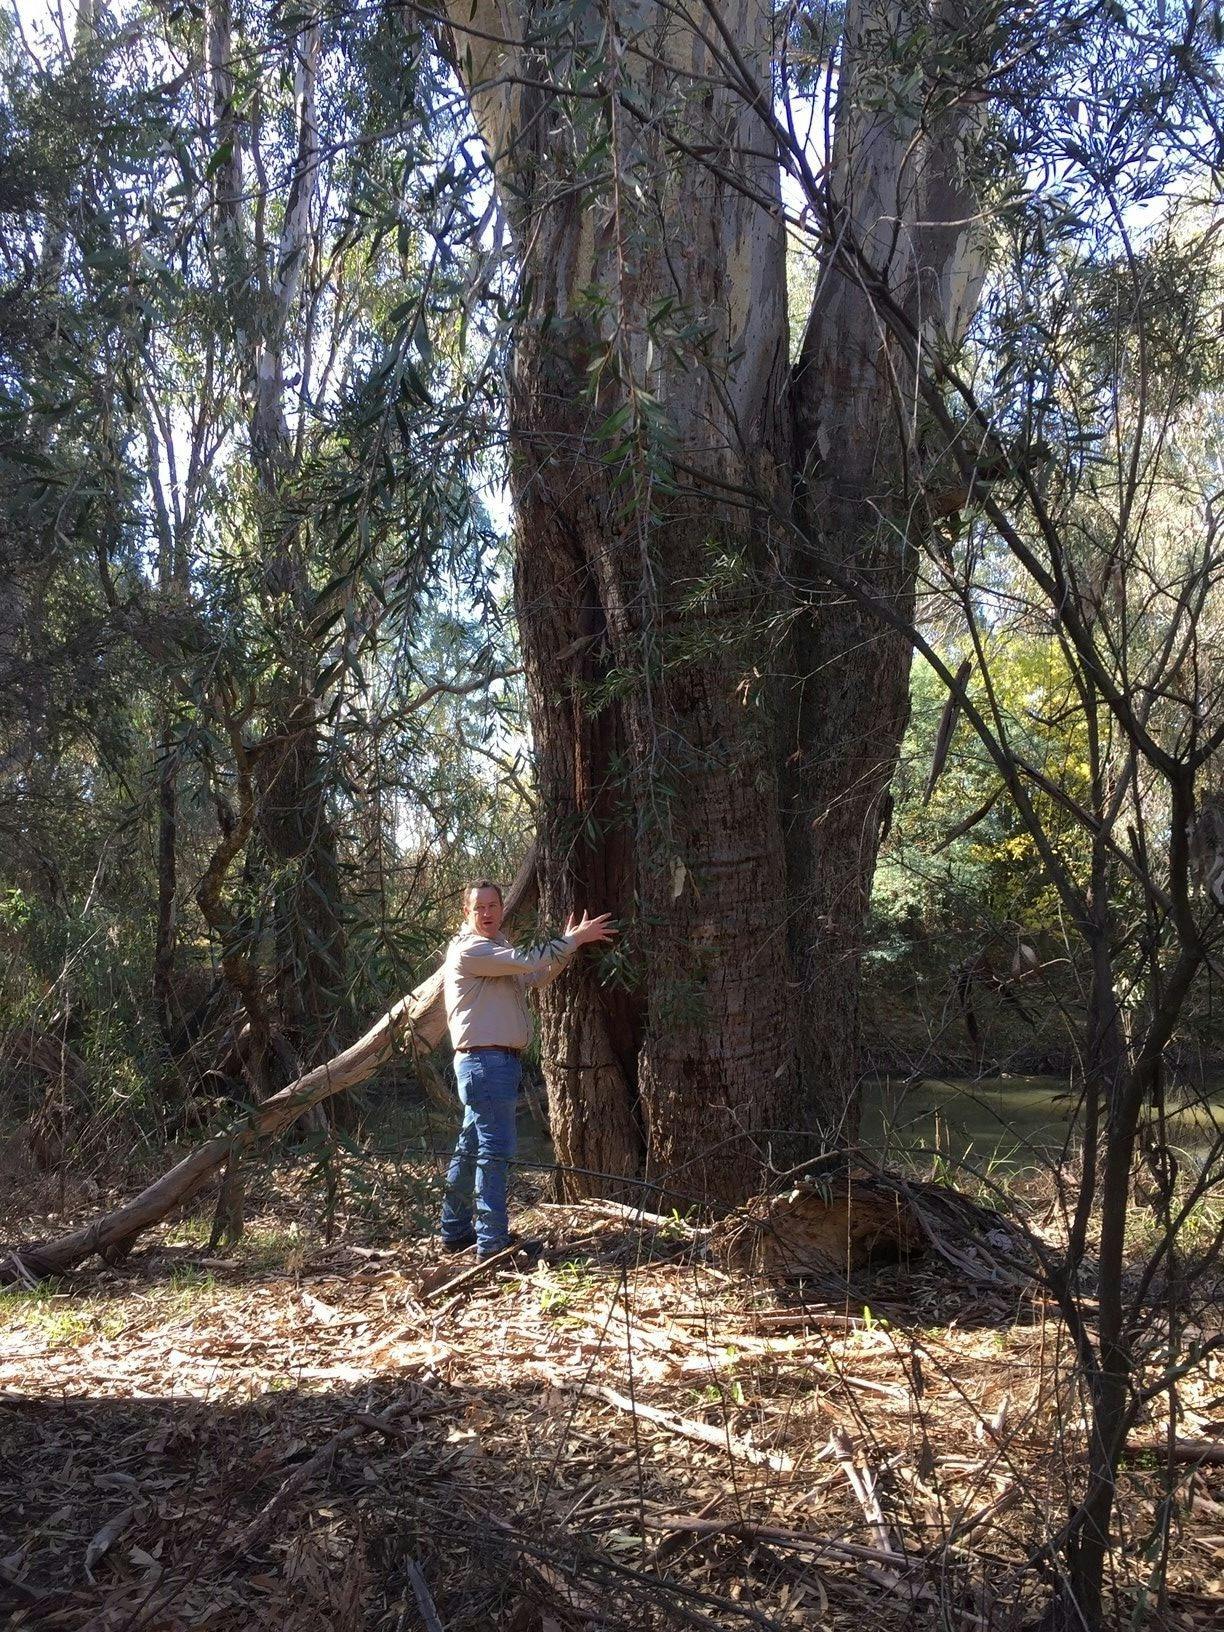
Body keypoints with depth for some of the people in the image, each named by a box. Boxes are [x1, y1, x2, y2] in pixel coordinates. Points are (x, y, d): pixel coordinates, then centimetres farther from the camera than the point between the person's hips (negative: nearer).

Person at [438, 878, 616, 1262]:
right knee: (495, 1151, -9)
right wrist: (575, 939, -12)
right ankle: (492, 1242, -6)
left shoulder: (498, 951, 21)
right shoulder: (470, 950, -11)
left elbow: (538, 977, 18)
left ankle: (455, 1233, 23)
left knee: (471, 1149, 15)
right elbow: (528, 960, -19)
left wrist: (569, 944, 5)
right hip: (485, 1060, -10)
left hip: (502, 1060, 10)